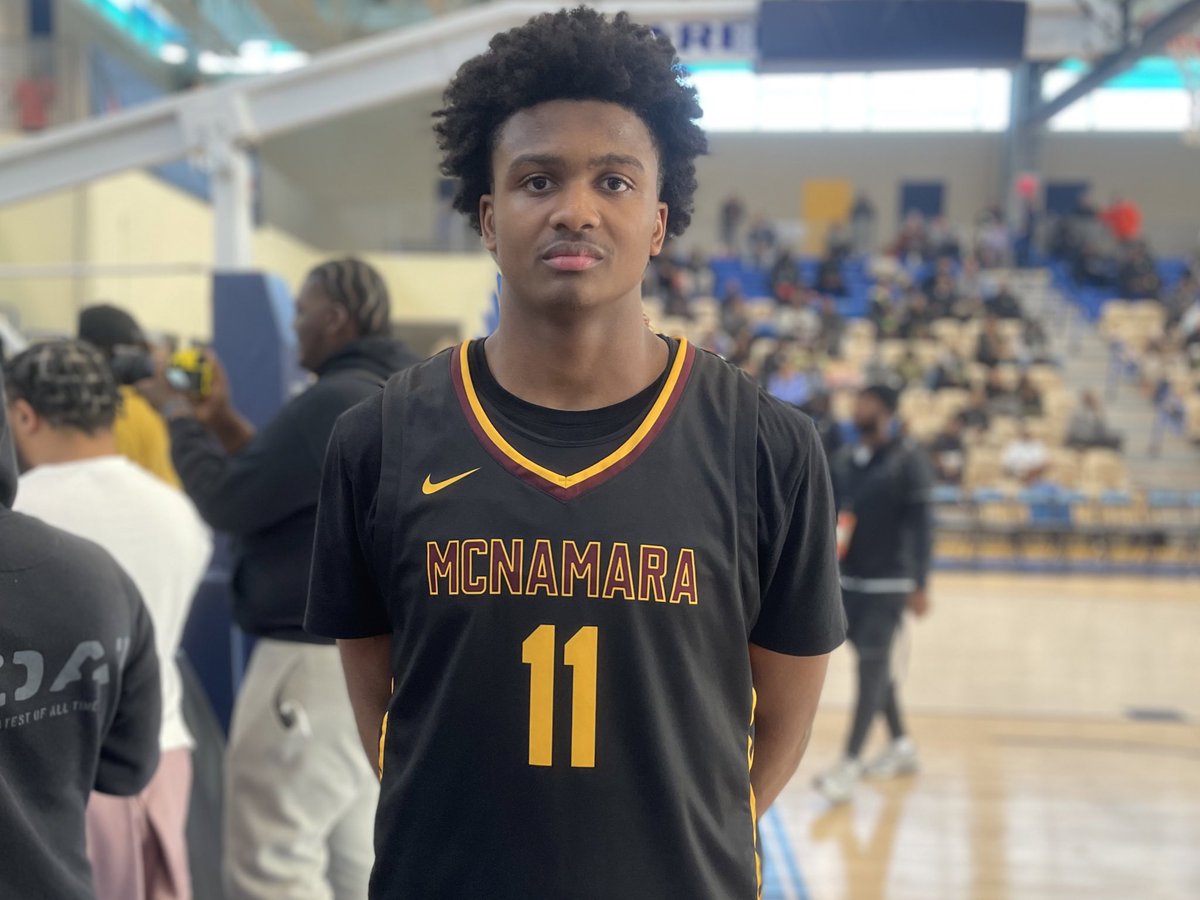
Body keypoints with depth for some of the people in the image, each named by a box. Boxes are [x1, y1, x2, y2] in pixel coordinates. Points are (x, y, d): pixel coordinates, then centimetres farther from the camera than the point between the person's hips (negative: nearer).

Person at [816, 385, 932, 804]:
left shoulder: (908, 460, -9)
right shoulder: (845, 459, 8)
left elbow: (920, 525, -11)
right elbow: (830, 514, 13)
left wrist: (919, 585, -14)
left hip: (888, 583, -6)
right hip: (849, 580, 6)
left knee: (871, 666, -8)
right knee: (873, 665, 14)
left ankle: (848, 765, -8)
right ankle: (901, 745, 31)